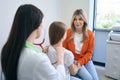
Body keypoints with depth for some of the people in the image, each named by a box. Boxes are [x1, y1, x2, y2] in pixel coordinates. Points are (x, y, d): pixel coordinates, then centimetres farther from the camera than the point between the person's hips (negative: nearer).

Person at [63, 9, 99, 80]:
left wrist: (80, 62, -13)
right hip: (73, 60, -3)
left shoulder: (90, 34, -5)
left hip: (86, 60, 3)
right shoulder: (68, 33, -10)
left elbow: (89, 52, -1)